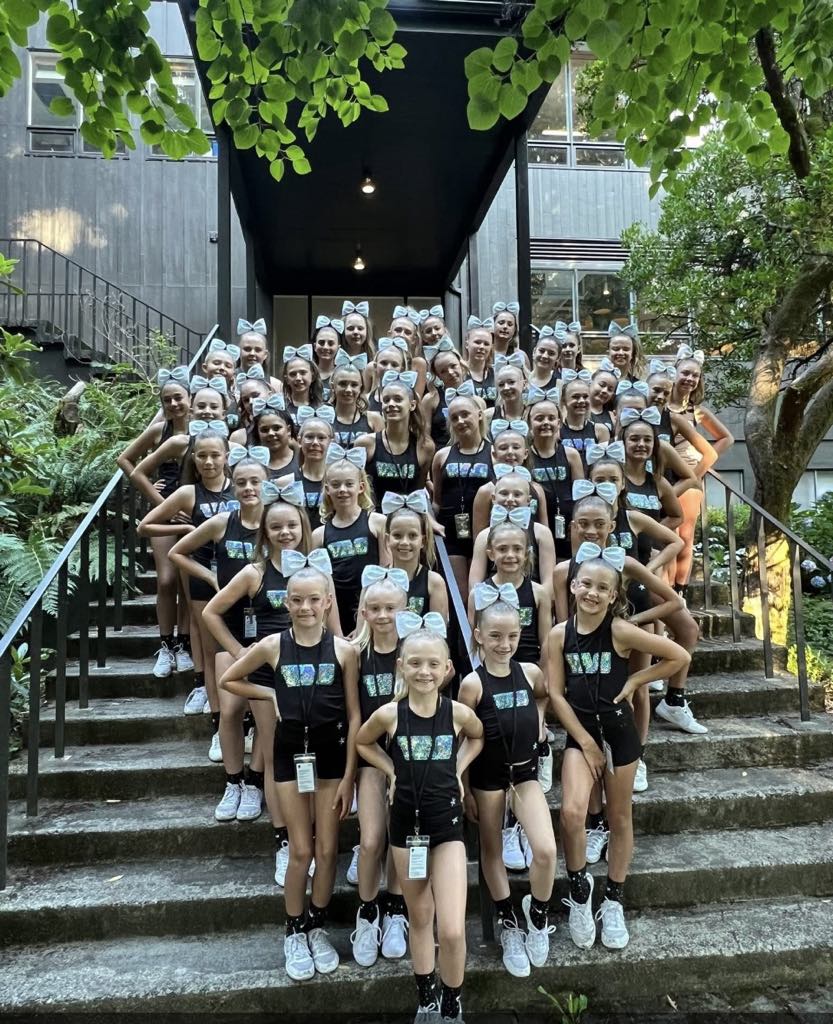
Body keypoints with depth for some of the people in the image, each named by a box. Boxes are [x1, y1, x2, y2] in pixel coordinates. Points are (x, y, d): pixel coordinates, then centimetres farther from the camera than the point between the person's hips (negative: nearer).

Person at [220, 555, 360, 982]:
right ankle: (294, 933, 27)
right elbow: (228, 680, 9)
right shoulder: (272, 646, -7)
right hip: (290, 754, 0)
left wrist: (349, 776, -6)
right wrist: (272, 694, -3)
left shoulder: (343, 650, -9)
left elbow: (353, 716, -5)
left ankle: (318, 928, 30)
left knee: (328, 849, 9)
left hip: (331, 754, 0)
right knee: (301, 851, 7)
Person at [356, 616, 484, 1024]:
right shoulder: (389, 714, -12)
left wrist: (458, 769, 0)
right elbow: (362, 743, 9)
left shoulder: (459, 712, -11)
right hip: (406, 821, 1)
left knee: (452, 930, -7)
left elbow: (478, 737, 12)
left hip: (447, 822, -1)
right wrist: (392, 772, -1)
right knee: (419, 917, 16)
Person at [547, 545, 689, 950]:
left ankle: (613, 901, 33)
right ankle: (579, 886, 9)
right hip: (579, 731, 1)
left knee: (619, 818, 12)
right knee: (572, 811, -18)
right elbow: (556, 694, -6)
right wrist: (586, 742, -8)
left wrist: (635, 681, -7)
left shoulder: (620, 631, -14)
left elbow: (679, 658, -8)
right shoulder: (559, 634, -8)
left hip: (618, 730, -1)